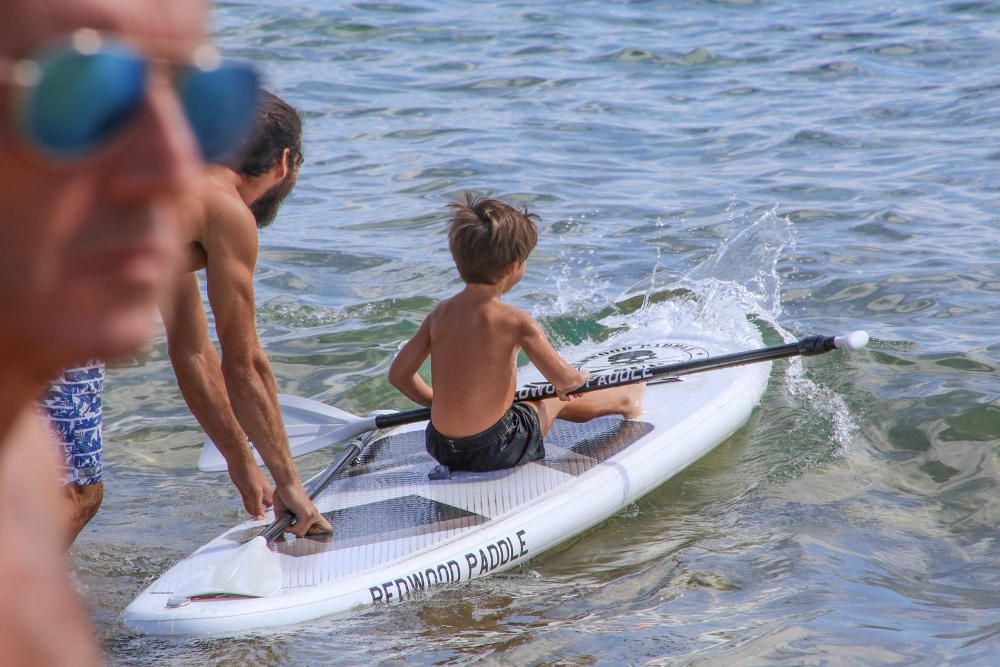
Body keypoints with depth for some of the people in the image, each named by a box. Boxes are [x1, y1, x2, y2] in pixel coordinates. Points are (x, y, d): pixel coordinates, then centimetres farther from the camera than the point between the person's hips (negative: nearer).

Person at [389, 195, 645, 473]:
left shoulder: (441, 313, -1)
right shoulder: (516, 322, -18)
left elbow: (398, 374, 4)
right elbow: (564, 380, -13)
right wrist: (579, 378, 12)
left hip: (440, 449, 5)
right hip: (494, 451, -5)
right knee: (558, 400, 25)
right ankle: (624, 399, 53)